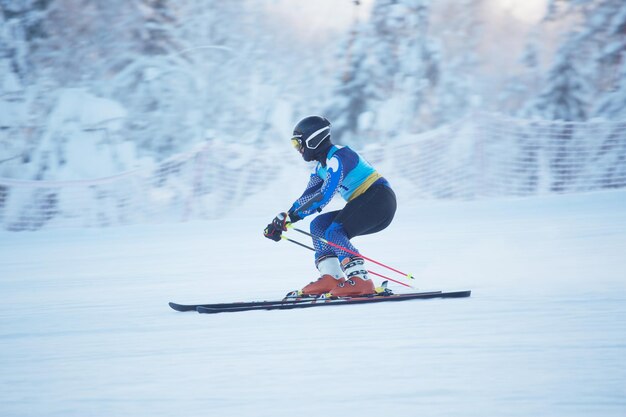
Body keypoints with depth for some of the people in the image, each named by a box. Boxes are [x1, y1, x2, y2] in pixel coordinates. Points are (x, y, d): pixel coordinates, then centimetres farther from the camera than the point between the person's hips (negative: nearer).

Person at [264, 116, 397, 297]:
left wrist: (291, 216, -25)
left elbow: (325, 195, -25)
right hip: (365, 206, 10)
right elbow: (306, 199, 12)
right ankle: (331, 278, -4)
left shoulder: (338, 157, -15)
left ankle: (360, 280, -30)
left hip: (380, 200, -10)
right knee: (318, 226, 5)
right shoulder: (321, 167, 15)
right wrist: (280, 221, 0)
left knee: (334, 232, -24)